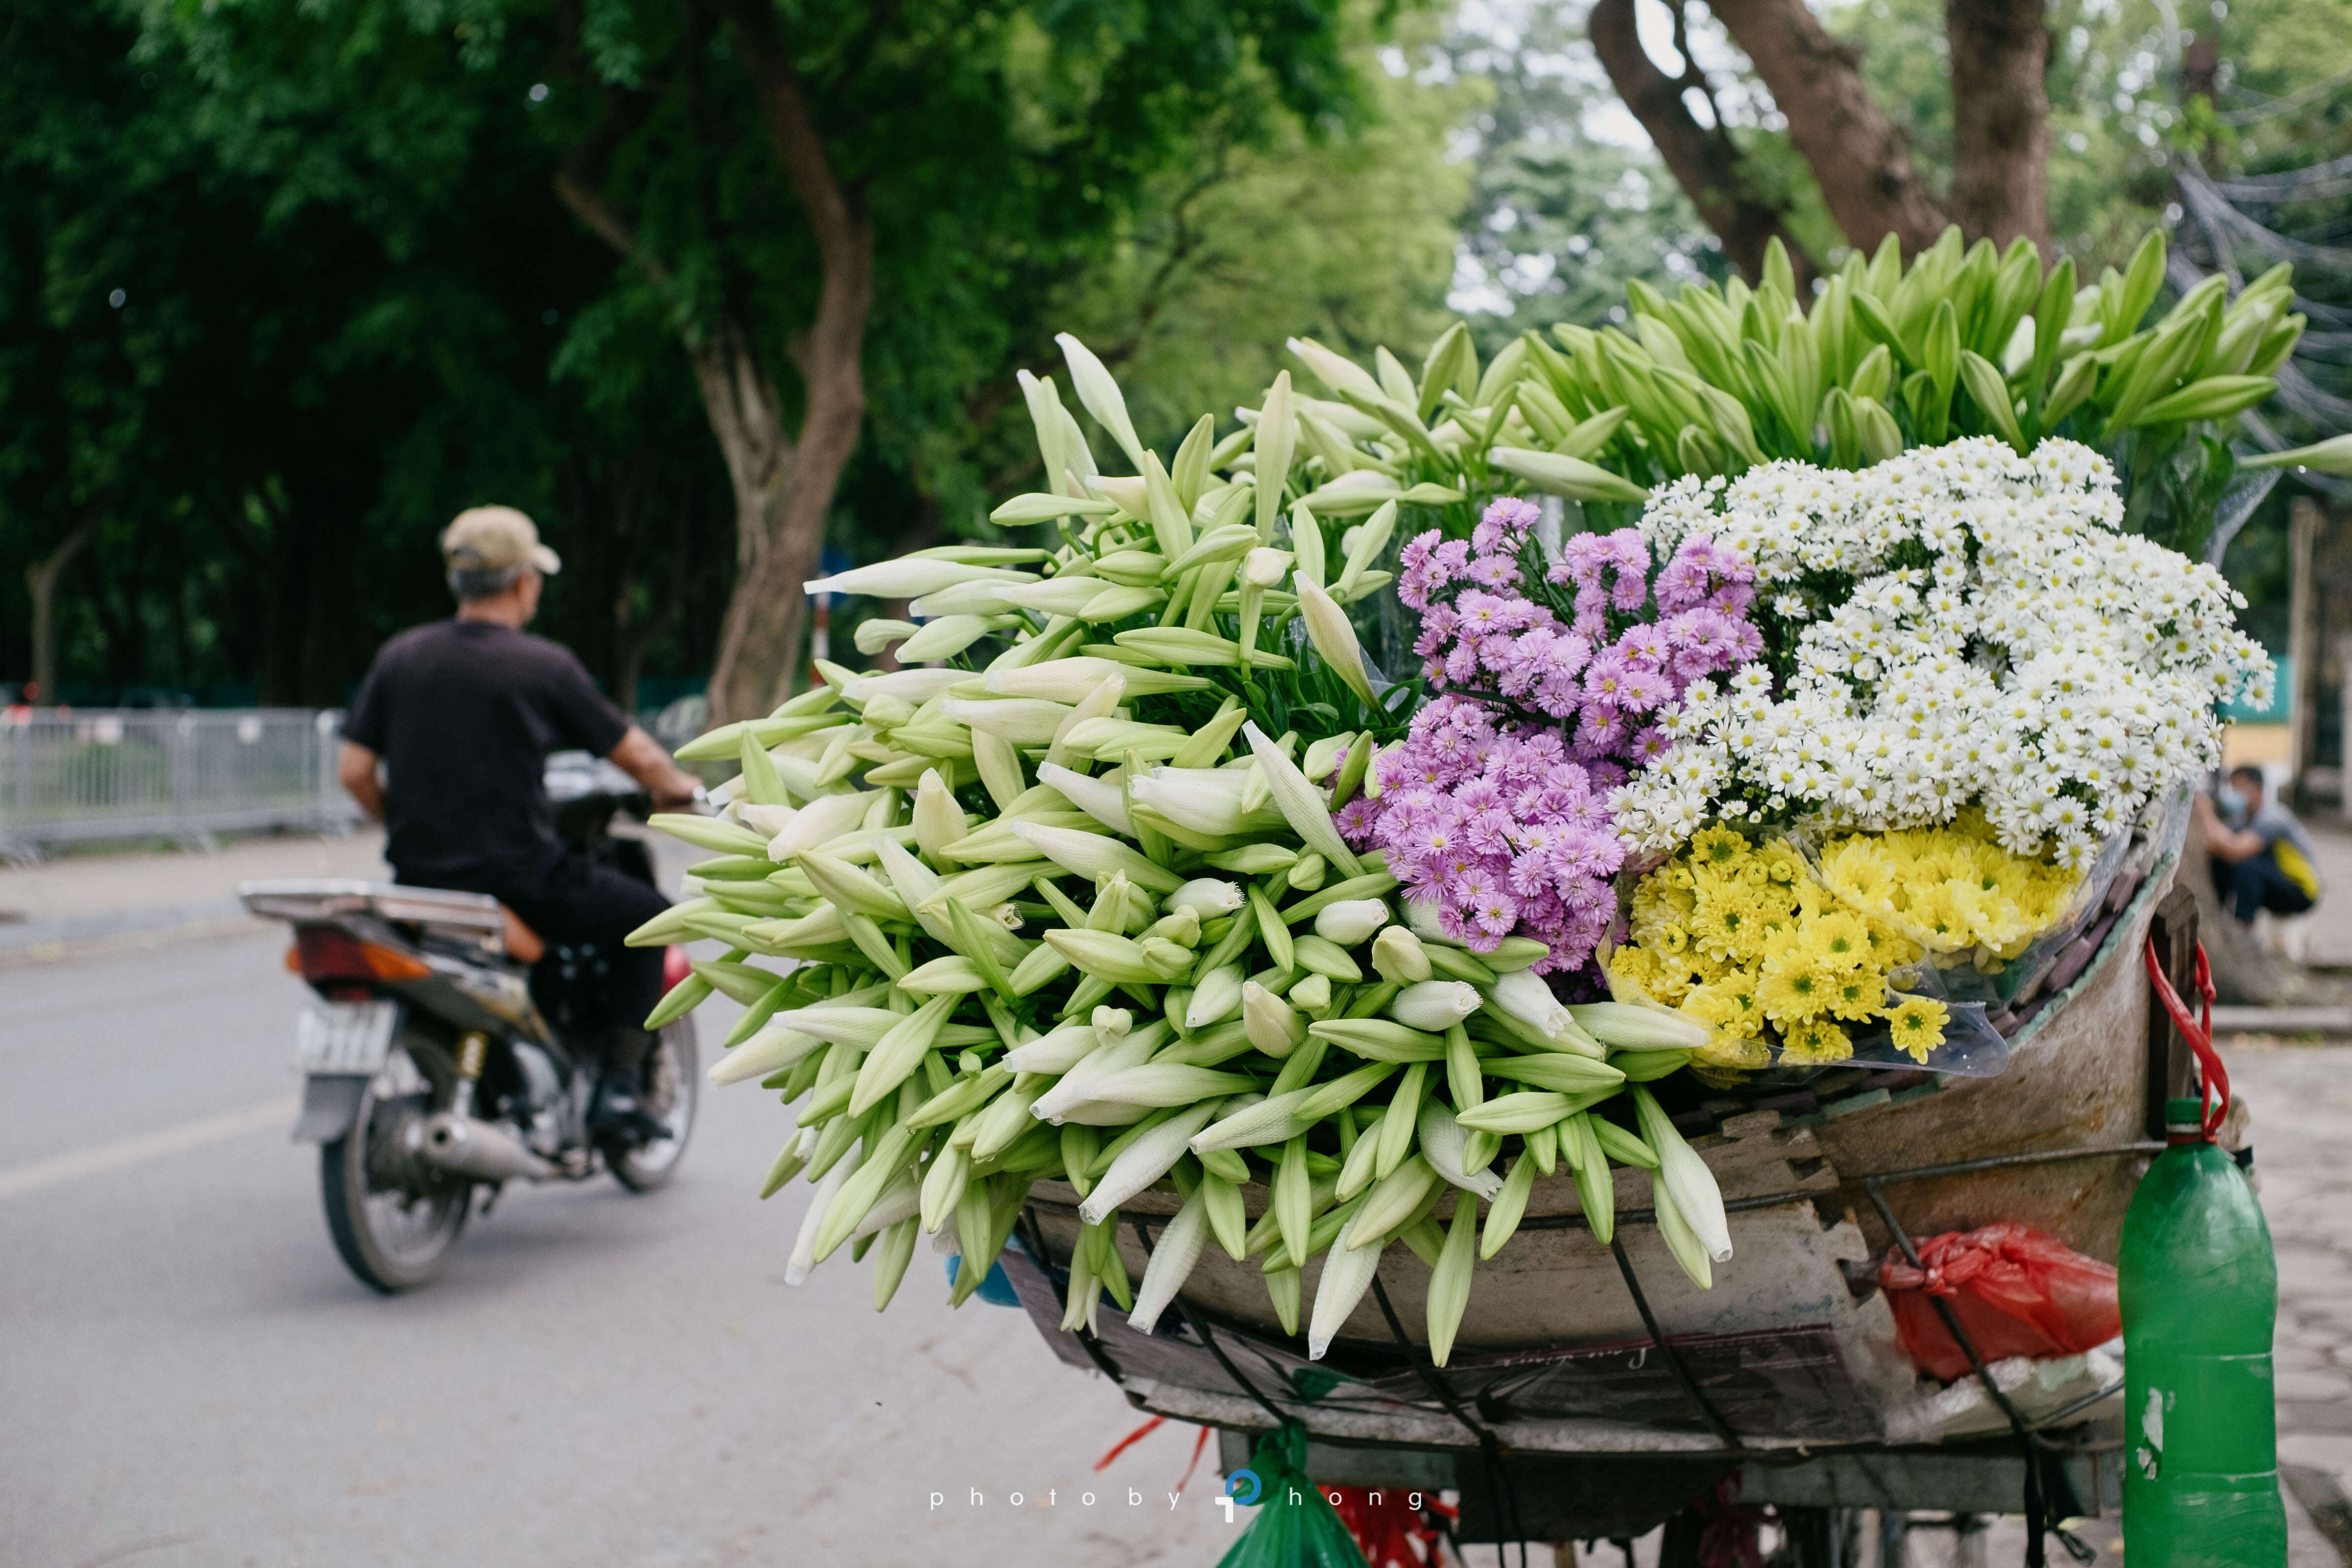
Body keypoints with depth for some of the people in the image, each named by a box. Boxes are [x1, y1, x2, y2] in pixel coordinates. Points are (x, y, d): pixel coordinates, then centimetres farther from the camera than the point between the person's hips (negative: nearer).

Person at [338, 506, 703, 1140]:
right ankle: (619, 1084, 9)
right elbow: (638, 758, -1)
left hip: (419, 875, 5)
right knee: (648, 917, 17)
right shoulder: (544, 666, -8)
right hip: (519, 883, -5)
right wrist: (682, 788, 21)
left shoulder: (399, 656, 2)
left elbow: (353, 771, 1)